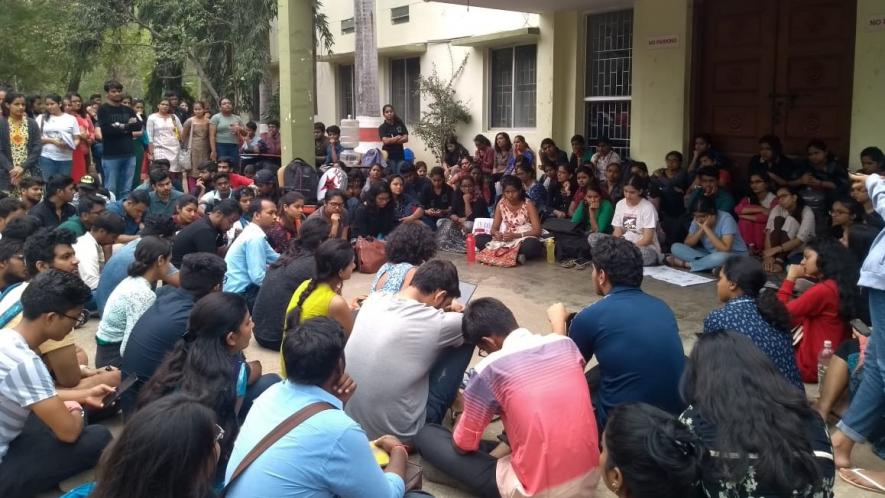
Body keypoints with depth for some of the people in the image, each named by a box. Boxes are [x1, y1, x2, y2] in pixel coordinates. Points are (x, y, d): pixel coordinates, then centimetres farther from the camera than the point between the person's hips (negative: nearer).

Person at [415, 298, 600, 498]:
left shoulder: (490, 369, -14)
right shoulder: (566, 343, 2)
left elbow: (462, 445, -2)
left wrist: (467, 408, 20)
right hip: (589, 480, 6)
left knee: (426, 435, 5)